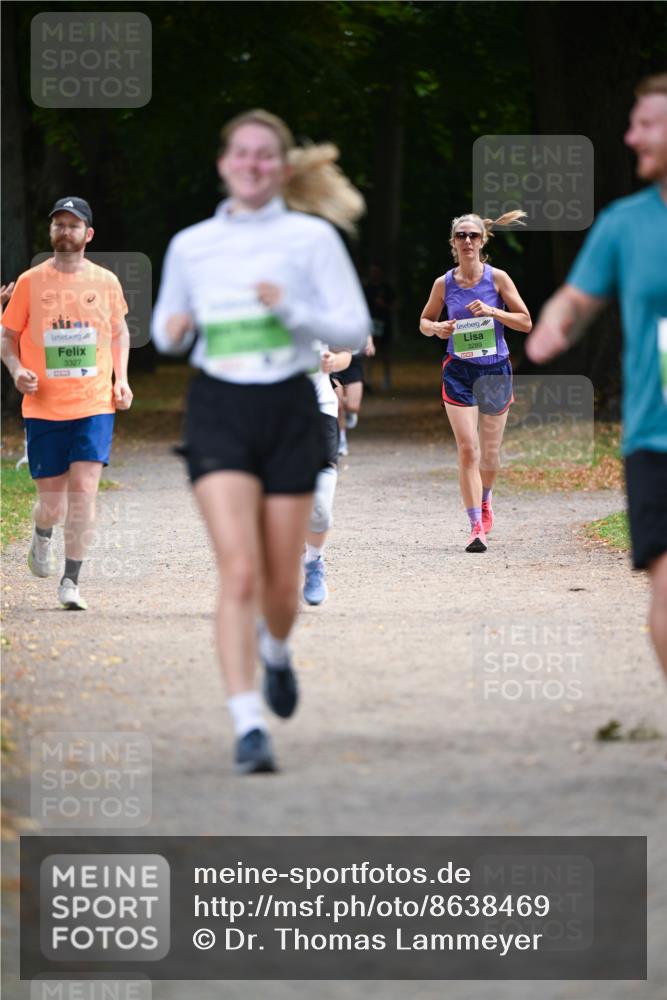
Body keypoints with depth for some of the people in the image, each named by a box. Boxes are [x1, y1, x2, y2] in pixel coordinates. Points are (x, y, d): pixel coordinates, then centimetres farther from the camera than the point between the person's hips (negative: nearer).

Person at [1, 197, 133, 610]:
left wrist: (121, 379, 7)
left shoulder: (106, 282, 5)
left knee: (84, 490, -13)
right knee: (52, 503, 3)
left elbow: (120, 331, 21)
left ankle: (71, 582, -7)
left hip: (95, 405, 0)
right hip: (44, 408, 0)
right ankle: (42, 535, 40)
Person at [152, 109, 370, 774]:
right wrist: (173, 330, -5)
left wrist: (291, 311, -18)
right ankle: (247, 726, -17)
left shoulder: (311, 238, 0)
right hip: (218, 411, 0)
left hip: (289, 409, 0)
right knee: (239, 571, -16)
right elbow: (166, 328, 18)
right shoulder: (189, 246, 6)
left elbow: (355, 328, -2)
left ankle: (275, 650, 44)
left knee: (281, 582, 7)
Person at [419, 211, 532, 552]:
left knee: (490, 453, 9)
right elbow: (424, 321, 14)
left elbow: (525, 322, -2)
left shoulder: (497, 278, -3)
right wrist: (436, 328, -9)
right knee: (467, 448, -13)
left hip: (495, 369, 0)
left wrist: (492, 312, -17)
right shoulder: (443, 284, 1)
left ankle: (484, 498, 41)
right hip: (459, 371, 0)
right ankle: (476, 526, -12)